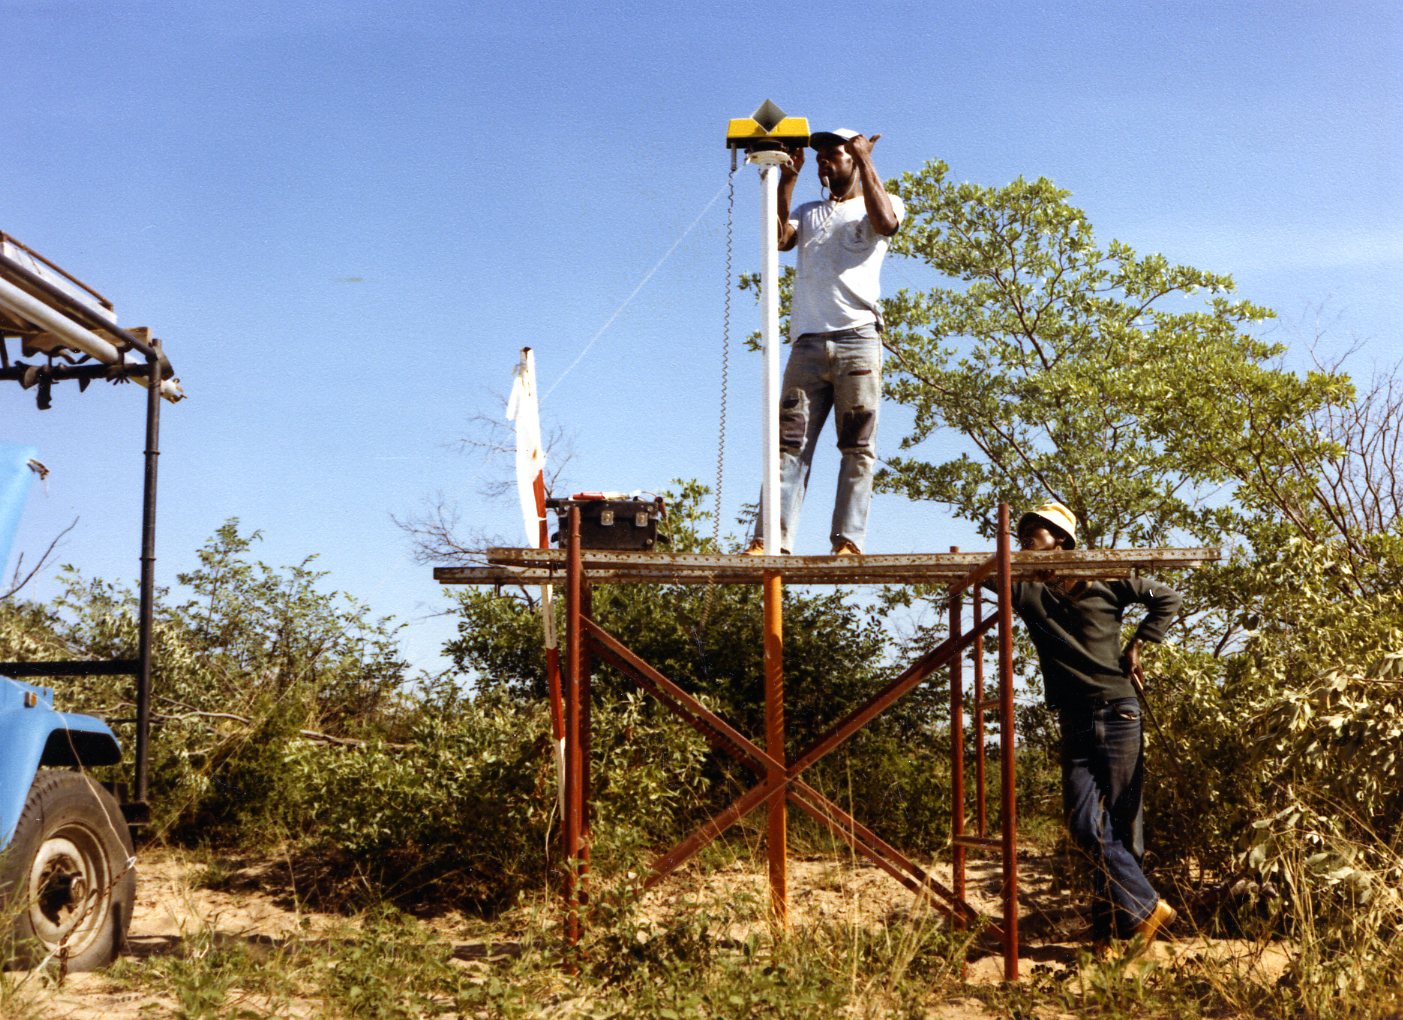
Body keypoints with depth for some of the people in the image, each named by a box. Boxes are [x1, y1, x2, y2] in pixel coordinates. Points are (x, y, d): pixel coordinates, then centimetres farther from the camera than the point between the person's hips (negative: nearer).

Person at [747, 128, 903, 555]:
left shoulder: (880, 203, 16)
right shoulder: (809, 213, 28)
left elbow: (885, 222, -10)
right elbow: (778, 239, 7)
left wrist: (865, 162, -3)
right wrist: (786, 181, 6)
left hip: (857, 339, -3)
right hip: (808, 341, 4)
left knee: (858, 446, -7)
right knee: (790, 442, -7)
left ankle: (848, 540, -10)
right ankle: (772, 539, -14)